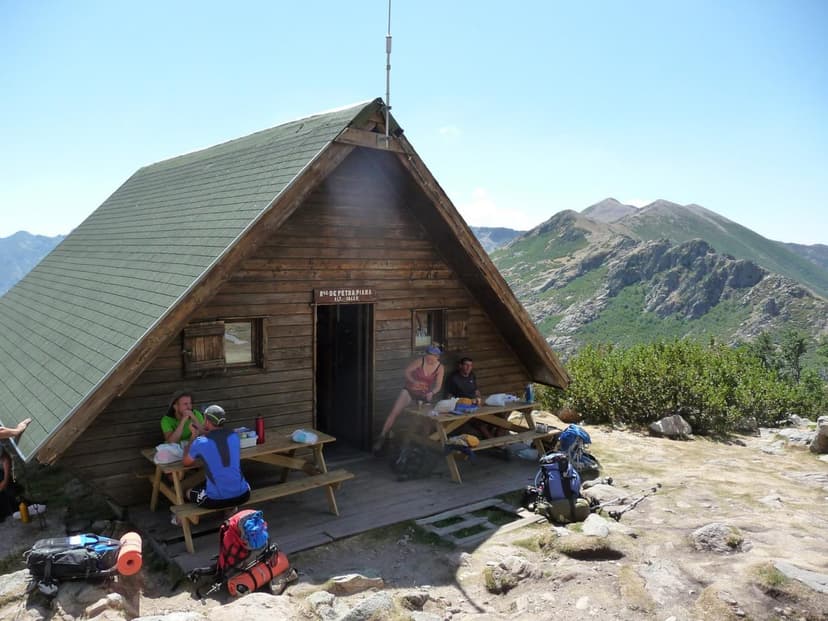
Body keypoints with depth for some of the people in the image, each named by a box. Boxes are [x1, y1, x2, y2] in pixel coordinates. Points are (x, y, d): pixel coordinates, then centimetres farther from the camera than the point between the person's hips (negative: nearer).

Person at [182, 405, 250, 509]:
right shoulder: (234, 436, 1)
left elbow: (185, 463, 13)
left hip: (215, 499, -2)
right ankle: (231, 509, 21)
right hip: (241, 495, 2)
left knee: (188, 492, 29)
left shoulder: (200, 442, -8)